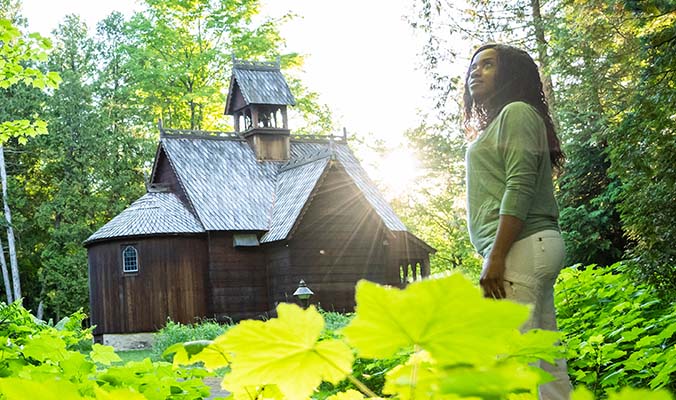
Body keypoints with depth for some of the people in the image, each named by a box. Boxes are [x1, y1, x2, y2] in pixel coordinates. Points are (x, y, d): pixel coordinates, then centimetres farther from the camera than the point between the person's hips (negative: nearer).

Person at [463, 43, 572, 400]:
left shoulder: (516, 112, -2)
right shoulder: (497, 124, 26)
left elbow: (520, 187, -14)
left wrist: (496, 257, -21)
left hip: (521, 246, -10)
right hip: (536, 248, 10)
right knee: (545, 360, 7)